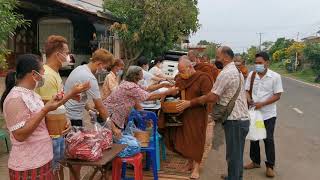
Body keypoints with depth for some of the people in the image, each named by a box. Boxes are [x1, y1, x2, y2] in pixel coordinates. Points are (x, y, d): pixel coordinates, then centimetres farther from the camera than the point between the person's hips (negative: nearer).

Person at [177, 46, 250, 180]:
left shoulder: (225, 73, -18)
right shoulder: (236, 71, 14)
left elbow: (211, 97, -18)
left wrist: (190, 103, -11)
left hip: (234, 121, -10)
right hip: (242, 118, 10)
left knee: (233, 155, 1)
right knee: (237, 154, 21)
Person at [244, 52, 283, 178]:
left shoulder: (275, 76, -10)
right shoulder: (251, 75, 0)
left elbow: (277, 95, -11)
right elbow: (247, 90, 6)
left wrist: (262, 104, -21)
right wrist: (249, 100, -15)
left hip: (268, 114, -4)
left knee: (268, 139, 4)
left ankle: (270, 166, 18)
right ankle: (255, 161, 31)